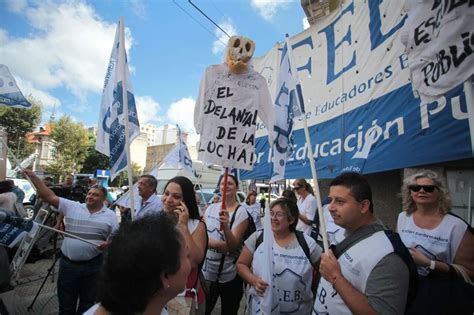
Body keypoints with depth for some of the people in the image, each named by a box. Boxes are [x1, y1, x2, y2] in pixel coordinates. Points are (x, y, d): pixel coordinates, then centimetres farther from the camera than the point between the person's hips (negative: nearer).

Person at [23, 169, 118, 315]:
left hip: (93, 265, -1)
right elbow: (50, 197, -3)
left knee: (88, 301, 17)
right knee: (66, 302, 17)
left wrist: (108, 243, -20)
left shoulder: (110, 215, -2)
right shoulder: (72, 207, 0)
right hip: (68, 263, 1)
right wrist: (33, 177, -9)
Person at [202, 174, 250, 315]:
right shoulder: (211, 207, -1)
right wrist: (223, 245, -17)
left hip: (229, 276, -3)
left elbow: (233, 246, -19)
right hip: (206, 272, 4)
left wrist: (225, 226, -37)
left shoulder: (241, 212, -13)